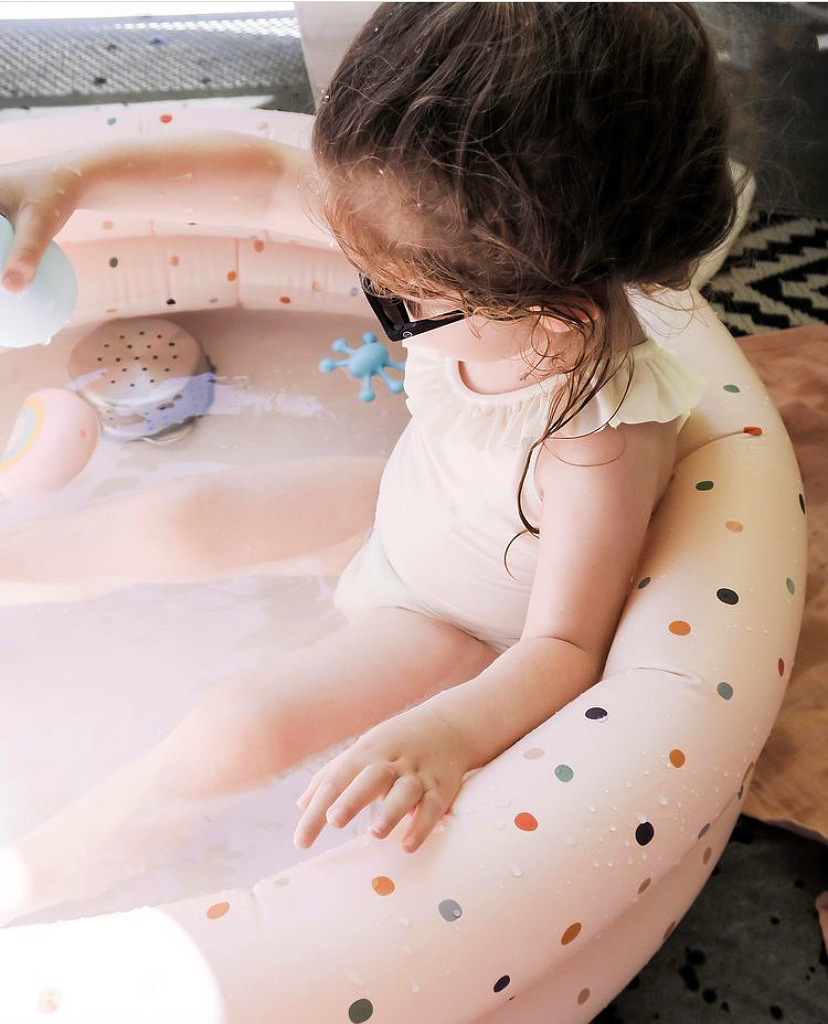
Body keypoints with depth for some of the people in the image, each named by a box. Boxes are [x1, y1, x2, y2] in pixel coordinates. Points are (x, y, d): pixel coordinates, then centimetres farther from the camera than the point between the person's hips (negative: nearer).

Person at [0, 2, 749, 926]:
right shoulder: (491, 273, -26)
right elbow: (266, 173, -18)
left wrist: (445, 733, -50)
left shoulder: (604, 434, -41)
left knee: (233, 733, -15)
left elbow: (563, 647, -31)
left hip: (454, 628, -6)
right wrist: (78, 177, -26)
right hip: (397, 508, 6)